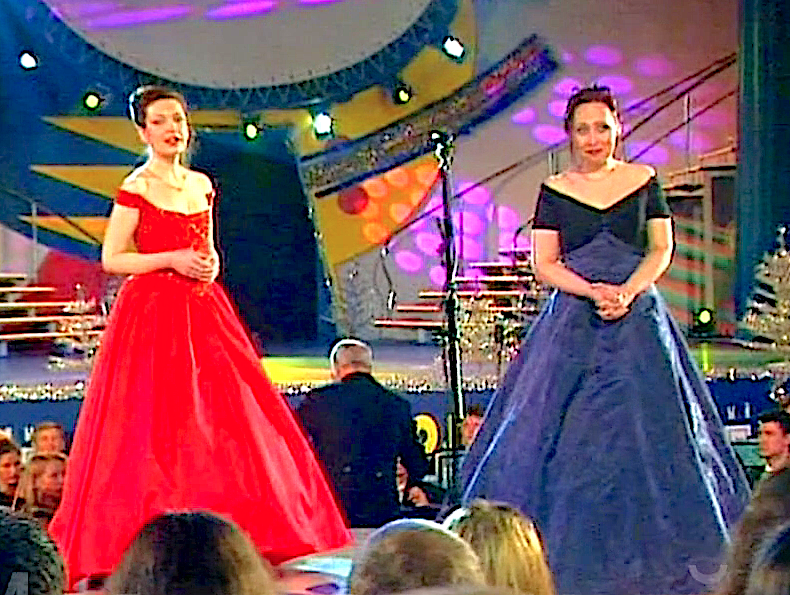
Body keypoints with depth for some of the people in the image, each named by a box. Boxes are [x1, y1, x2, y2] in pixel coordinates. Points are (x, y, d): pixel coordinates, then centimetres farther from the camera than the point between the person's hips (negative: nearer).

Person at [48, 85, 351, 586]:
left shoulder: (201, 184, 13)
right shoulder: (136, 188, -6)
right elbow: (111, 259, -8)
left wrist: (210, 264, 0)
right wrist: (172, 259, -15)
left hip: (202, 310, 6)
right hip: (152, 312, -6)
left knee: (221, 419, 3)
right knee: (155, 425, -8)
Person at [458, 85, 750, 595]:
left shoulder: (644, 180, 7)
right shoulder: (555, 191, 5)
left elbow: (662, 250, 4)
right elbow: (544, 264, 0)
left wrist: (628, 292, -12)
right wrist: (595, 292, -14)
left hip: (638, 319, 0)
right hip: (574, 323, 0)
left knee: (646, 429, -2)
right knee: (568, 432, -4)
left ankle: (649, 554, 7)